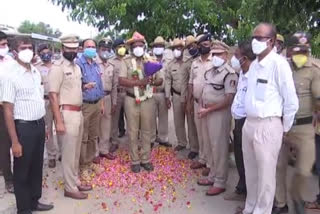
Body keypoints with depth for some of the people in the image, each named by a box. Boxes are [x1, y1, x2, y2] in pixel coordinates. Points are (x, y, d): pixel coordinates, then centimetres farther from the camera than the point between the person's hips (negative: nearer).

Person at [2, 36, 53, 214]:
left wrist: (44, 125, 15)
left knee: (37, 167, 19)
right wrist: (15, 141, -17)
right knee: (22, 171, 9)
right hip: (24, 127, -7)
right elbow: (8, 111, -15)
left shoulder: (36, 72, 7)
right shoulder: (11, 76, -15)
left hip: (39, 125, 7)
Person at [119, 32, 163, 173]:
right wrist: (139, 82, -26)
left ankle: (146, 159, 22)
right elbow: (121, 81, -13)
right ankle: (135, 160, 18)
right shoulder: (127, 62, -1)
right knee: (133, 131, 6)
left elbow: (160, 80, 6)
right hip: (132, 100, -2)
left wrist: (152, 81, -17)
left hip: (148, 100, 2)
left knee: (147, 131, 10)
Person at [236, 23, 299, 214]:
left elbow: (291, 101, -11)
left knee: (265, 175, 6)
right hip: (249, 124, 7)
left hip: (268, 126, -7)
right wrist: (249, 122, 13)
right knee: (251, 171, 19)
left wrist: (284, 129, -3)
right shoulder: (254, 64, 10)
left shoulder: (278, 63, -12)